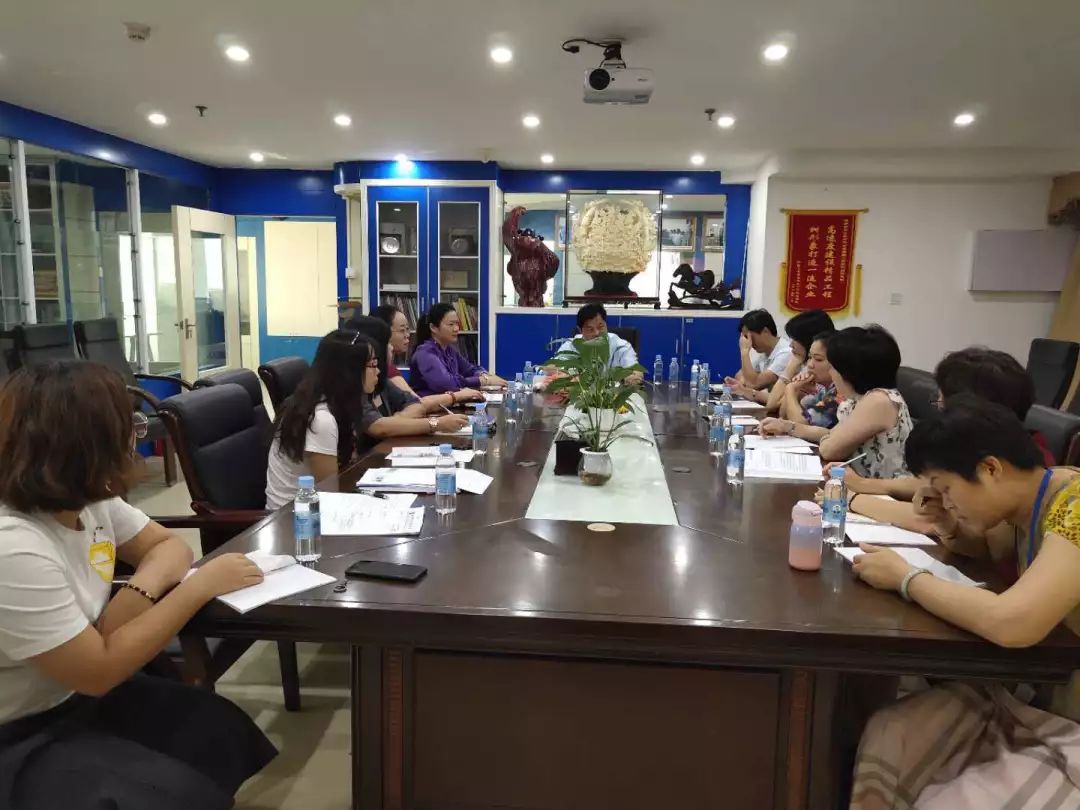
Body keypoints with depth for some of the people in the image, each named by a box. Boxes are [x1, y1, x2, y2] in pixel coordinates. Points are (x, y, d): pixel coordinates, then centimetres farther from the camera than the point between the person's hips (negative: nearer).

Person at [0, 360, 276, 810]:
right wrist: (202, 585, -23)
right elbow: (99, 671, -26)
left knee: (226, 731, -5)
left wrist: (140, 591, -18)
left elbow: (167, 544, 5)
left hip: (77, 697, 8)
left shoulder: (90, 500, -7)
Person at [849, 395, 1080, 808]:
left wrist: (904, 577, -23)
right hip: (1037, 697, 8)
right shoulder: (1027, 503, 0)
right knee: (887, 737, -6)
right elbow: (987, 549, 23)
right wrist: (949, 528, -2)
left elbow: (1011, 623, -39)